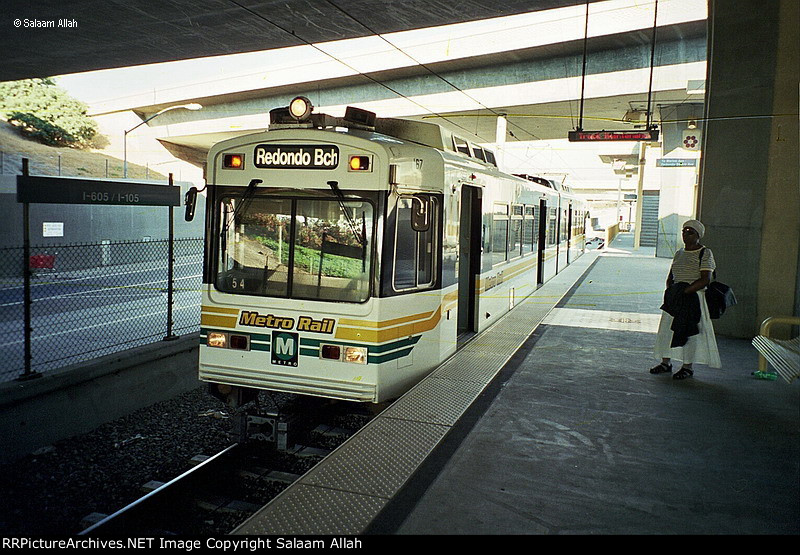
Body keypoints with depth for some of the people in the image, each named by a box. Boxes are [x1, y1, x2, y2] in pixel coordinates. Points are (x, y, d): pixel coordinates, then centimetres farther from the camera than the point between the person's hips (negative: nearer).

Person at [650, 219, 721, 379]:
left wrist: (685, 291, -20)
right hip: (675, 298, 7)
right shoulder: (679, 253, 15)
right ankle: (666, 363, 15)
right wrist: (669, 290, -3)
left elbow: (705, 279, -14)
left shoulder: (705, 253, -5)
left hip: (693, 297, -7)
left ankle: (688, 367, 5)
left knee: (688, 331, -4)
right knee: (666, 328, 6)